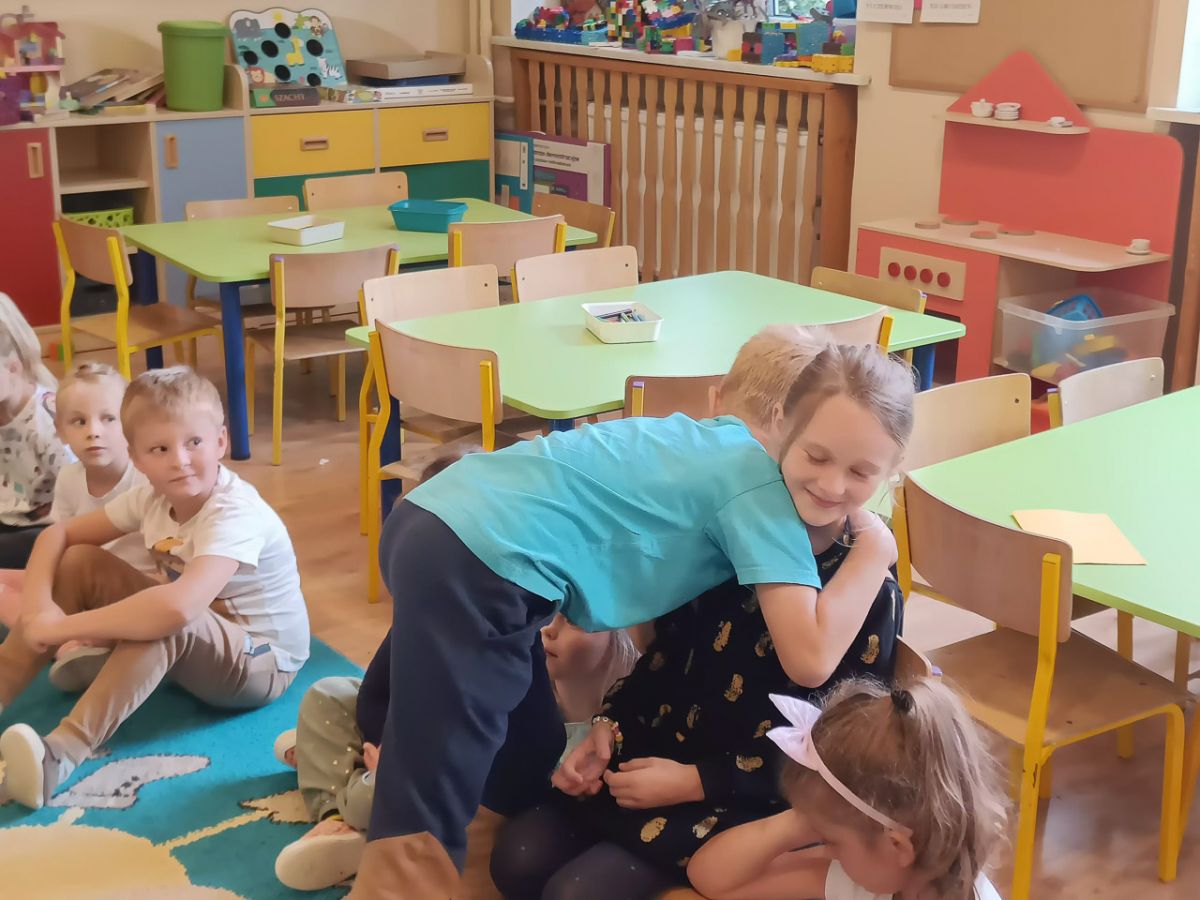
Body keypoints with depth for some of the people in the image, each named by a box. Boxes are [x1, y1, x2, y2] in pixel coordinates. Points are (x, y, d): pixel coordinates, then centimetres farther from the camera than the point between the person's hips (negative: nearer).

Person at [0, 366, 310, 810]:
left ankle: (63, 751, -42)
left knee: (165, 621, -39)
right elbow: (57, 535, 0)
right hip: (190, 645, 8)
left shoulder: (235, 515, -30)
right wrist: (38, 607, -20)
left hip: (260, 661, -7)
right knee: (80, 563, -6)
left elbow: (180, 607, -47)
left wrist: (62, 626, -41)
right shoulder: (153, 497, -7)